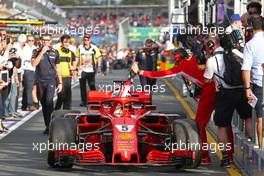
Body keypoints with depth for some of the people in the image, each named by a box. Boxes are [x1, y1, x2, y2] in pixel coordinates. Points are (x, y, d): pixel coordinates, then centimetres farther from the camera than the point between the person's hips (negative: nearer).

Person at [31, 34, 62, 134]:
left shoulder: (55, 52, 7)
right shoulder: (37, 51, 5)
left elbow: (58, 68, 13)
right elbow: (34, 64, -10)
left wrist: (60, 82, 10)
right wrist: (42, 52, -15)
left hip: (51, 81, -2)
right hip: (40, 81, 2)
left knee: (49, 102, -18)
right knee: (43, 104, 7)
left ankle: (49, 126, -21)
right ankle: (47, 125, 17)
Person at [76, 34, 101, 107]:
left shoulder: (94, 48, 2)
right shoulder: (80, 48, 8)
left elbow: (98, 58, 6)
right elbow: (77, 58, 13)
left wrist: (99, 67, -3)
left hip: (91, 70, -2)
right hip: (82, 70, 2)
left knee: (92, 86, -4)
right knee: (82, 87, 3)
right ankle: (84, 102, 10)